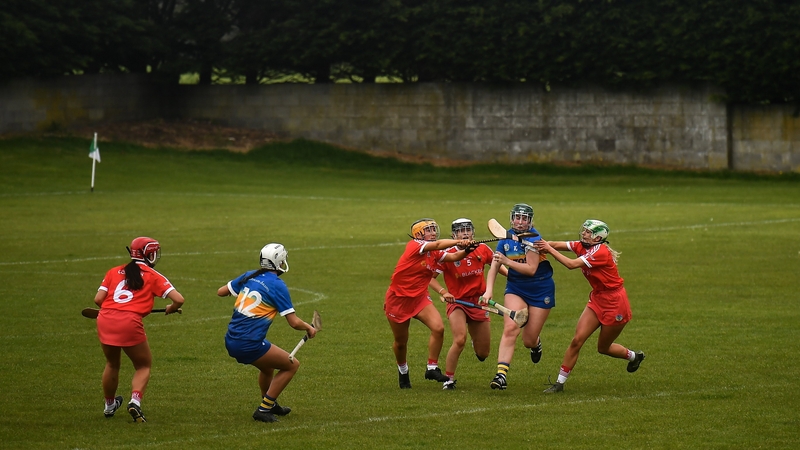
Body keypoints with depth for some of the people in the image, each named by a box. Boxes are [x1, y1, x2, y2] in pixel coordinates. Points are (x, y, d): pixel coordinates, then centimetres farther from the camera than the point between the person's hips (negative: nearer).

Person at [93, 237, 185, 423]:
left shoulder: (114, 272, 18)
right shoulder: (153, 276, 10)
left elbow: (98, 299, 10)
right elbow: (179, 300, 3)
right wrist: (171, 308, 25)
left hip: (105, 319, 4)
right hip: (129, 323, -4)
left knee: (112, 364, 27)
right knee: (144, 365, 16)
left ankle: (109, 405, 41)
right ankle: (135, 400, -7)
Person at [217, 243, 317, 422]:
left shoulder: (249, 276, 8)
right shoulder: (277, 286, -9)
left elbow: (220, 291, 19)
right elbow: (294, 322, -9)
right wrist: (309, 328, 11)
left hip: (231, 341, 8)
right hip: (249, 345, -8)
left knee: (268, 365, 33)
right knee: (292, 365, 9)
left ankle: (270, 405, 49)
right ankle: (264, 410, 7)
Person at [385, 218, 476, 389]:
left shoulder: (435, 253, 4)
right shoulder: (414, 246, -16)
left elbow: (453, 256, -9)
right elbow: (438, 244, -31)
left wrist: (466, 250, -29)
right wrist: (459, 242, -39)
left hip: (419, 298, 5)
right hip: (398, 299, -5)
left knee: (438, 328, -19)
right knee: (400, 342, 8)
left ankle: (432, 368, -5)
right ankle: (403, 371, 37)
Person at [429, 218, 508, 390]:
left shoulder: (482, 250, -3)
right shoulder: (448, 254, -13)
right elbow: (430, 277, -9)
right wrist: (443, 292, -24)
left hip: (479, 303, 4)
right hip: (457, 302, -3)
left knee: (482, 354, 9)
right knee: (460, 340, -28)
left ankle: (476, 341, 48)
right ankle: (449, 379, -10)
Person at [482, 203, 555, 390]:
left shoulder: (533, 238, -16)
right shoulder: (506, 238, -1)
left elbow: (531, 269, -21)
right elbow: (494, 265, -3)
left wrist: (507, 261, -28)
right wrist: (489, 290, -15)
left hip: (540, 290, -3)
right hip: (515, 288, 3)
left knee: (529, 340, 1)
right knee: (510, 328, -21)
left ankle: (536, 343, 42)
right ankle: (501, 374, -26)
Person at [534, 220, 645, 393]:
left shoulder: (600, 252, -25)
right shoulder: (582, 246, -1)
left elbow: (571, 264, -33)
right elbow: (558, 245, -13)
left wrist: (549, 249, -30)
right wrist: (544, 244, -34)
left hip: (615, 304, -7)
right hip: (597, 300, 7)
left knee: (603, 348, 8)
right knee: (577, 340, -6)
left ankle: (634, 356, 37)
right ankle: (560, 382, -2)